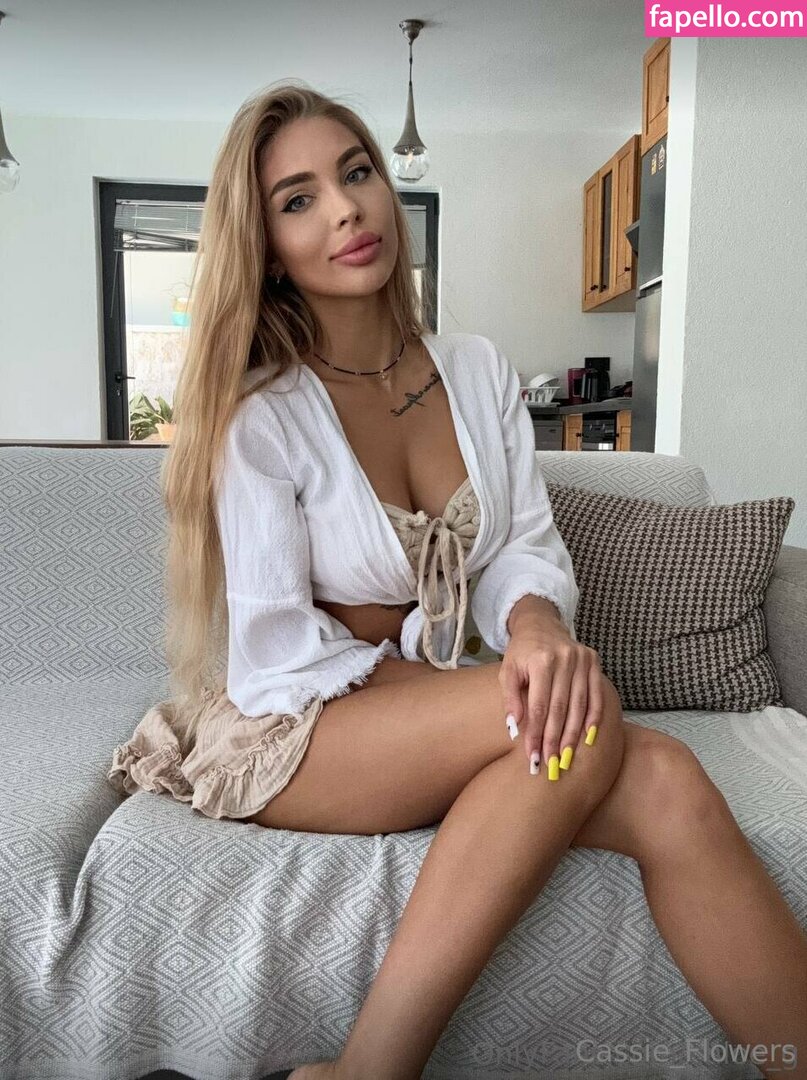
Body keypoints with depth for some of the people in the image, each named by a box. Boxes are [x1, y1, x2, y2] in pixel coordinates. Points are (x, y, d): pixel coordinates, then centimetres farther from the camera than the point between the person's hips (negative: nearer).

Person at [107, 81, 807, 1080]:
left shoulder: (478, 370, 4)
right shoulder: (259, 415, -11)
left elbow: (526, 548, 1)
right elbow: (279, 656, -12)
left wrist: (536, 622, -20)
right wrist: (431, 678, -13)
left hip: (436, 704, 4)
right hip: (289, 735, -4)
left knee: (665, 784, -24)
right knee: (586, 722, -30)